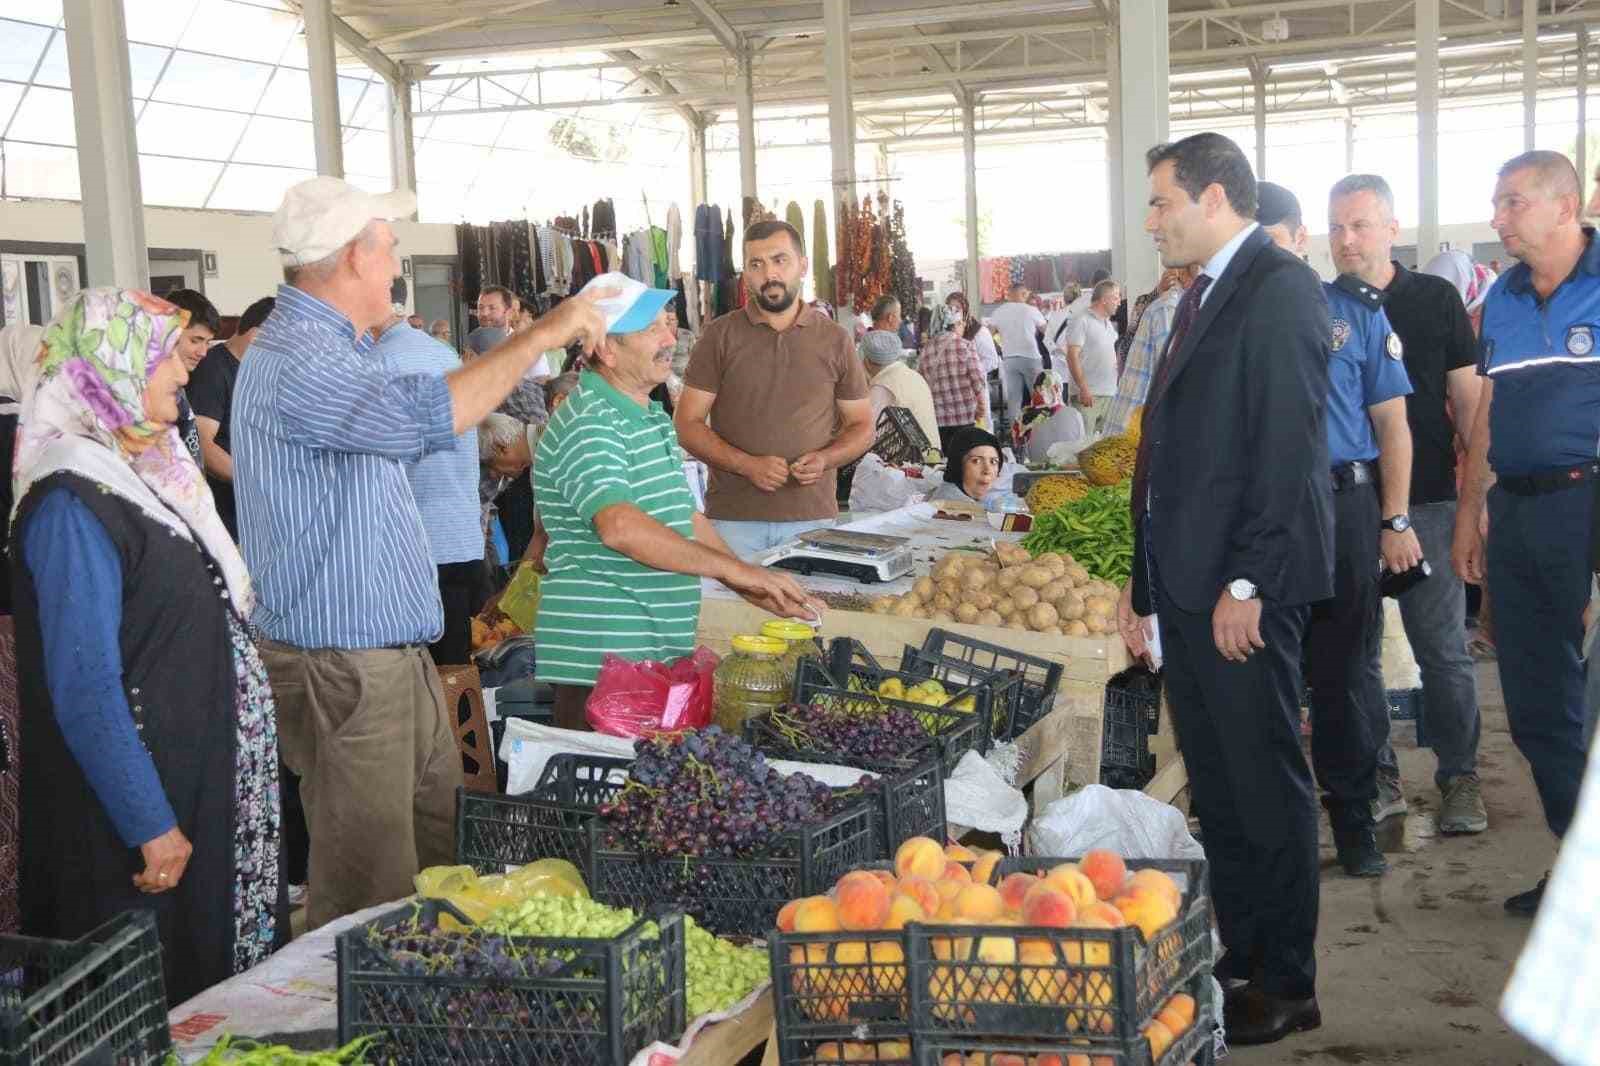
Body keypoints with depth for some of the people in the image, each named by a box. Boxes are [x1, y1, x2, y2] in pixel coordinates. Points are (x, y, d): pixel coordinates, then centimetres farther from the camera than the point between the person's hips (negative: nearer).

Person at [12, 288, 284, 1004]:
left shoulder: (146, 472, 8)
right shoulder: (72, 503, -19)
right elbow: (85, 691, -22)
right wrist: (151, 826, -21)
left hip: (206, 780, 9)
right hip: (144, 804, -8)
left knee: (222, 986, 18)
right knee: (164, 1003, 6)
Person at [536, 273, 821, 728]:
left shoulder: (653, 418, 17)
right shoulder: (588, 425, -16)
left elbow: (686, 518, 21)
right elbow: (620, 526, -31)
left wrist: (755, 588, 12)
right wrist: (732, 568, -27)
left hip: (661, 653, 9)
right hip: (600, 661, -9)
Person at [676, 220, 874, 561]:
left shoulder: (835, 341, 8)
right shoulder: (720, 336, 4)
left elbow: (862, 427, 13)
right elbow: (687, 424, 1)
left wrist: (824, 459, -8)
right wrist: (747, 465, -13)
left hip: (813, 518, 1)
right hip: (732, 517, -1)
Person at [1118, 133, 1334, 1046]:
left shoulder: (1280, 289, -11)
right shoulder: (1204, 295, 18)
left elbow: (1286, 449, -19)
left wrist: (1248, 584, -20)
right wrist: (1144, 582, 18)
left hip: (1242, 588, -9)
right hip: (1187, 585, 10)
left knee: (1266, 783, 1)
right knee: (1216, 784, 15)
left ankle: (1287, 986, 13)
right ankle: (1240, 958, 27)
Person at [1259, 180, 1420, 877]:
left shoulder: (1356, 311, 6)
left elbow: (1391, 424, 6)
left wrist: (1396, 523, -1)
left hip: (1342, 508, 0)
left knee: (1346, 668, 6)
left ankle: (1354, 817, 18)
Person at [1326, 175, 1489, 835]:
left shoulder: (1436, 299, 4)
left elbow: (1468, 399, 6)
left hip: (1427, 502, -1)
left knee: (1444, 650, 2)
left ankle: (1459, 779, 17)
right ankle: (1379, 779, 19)